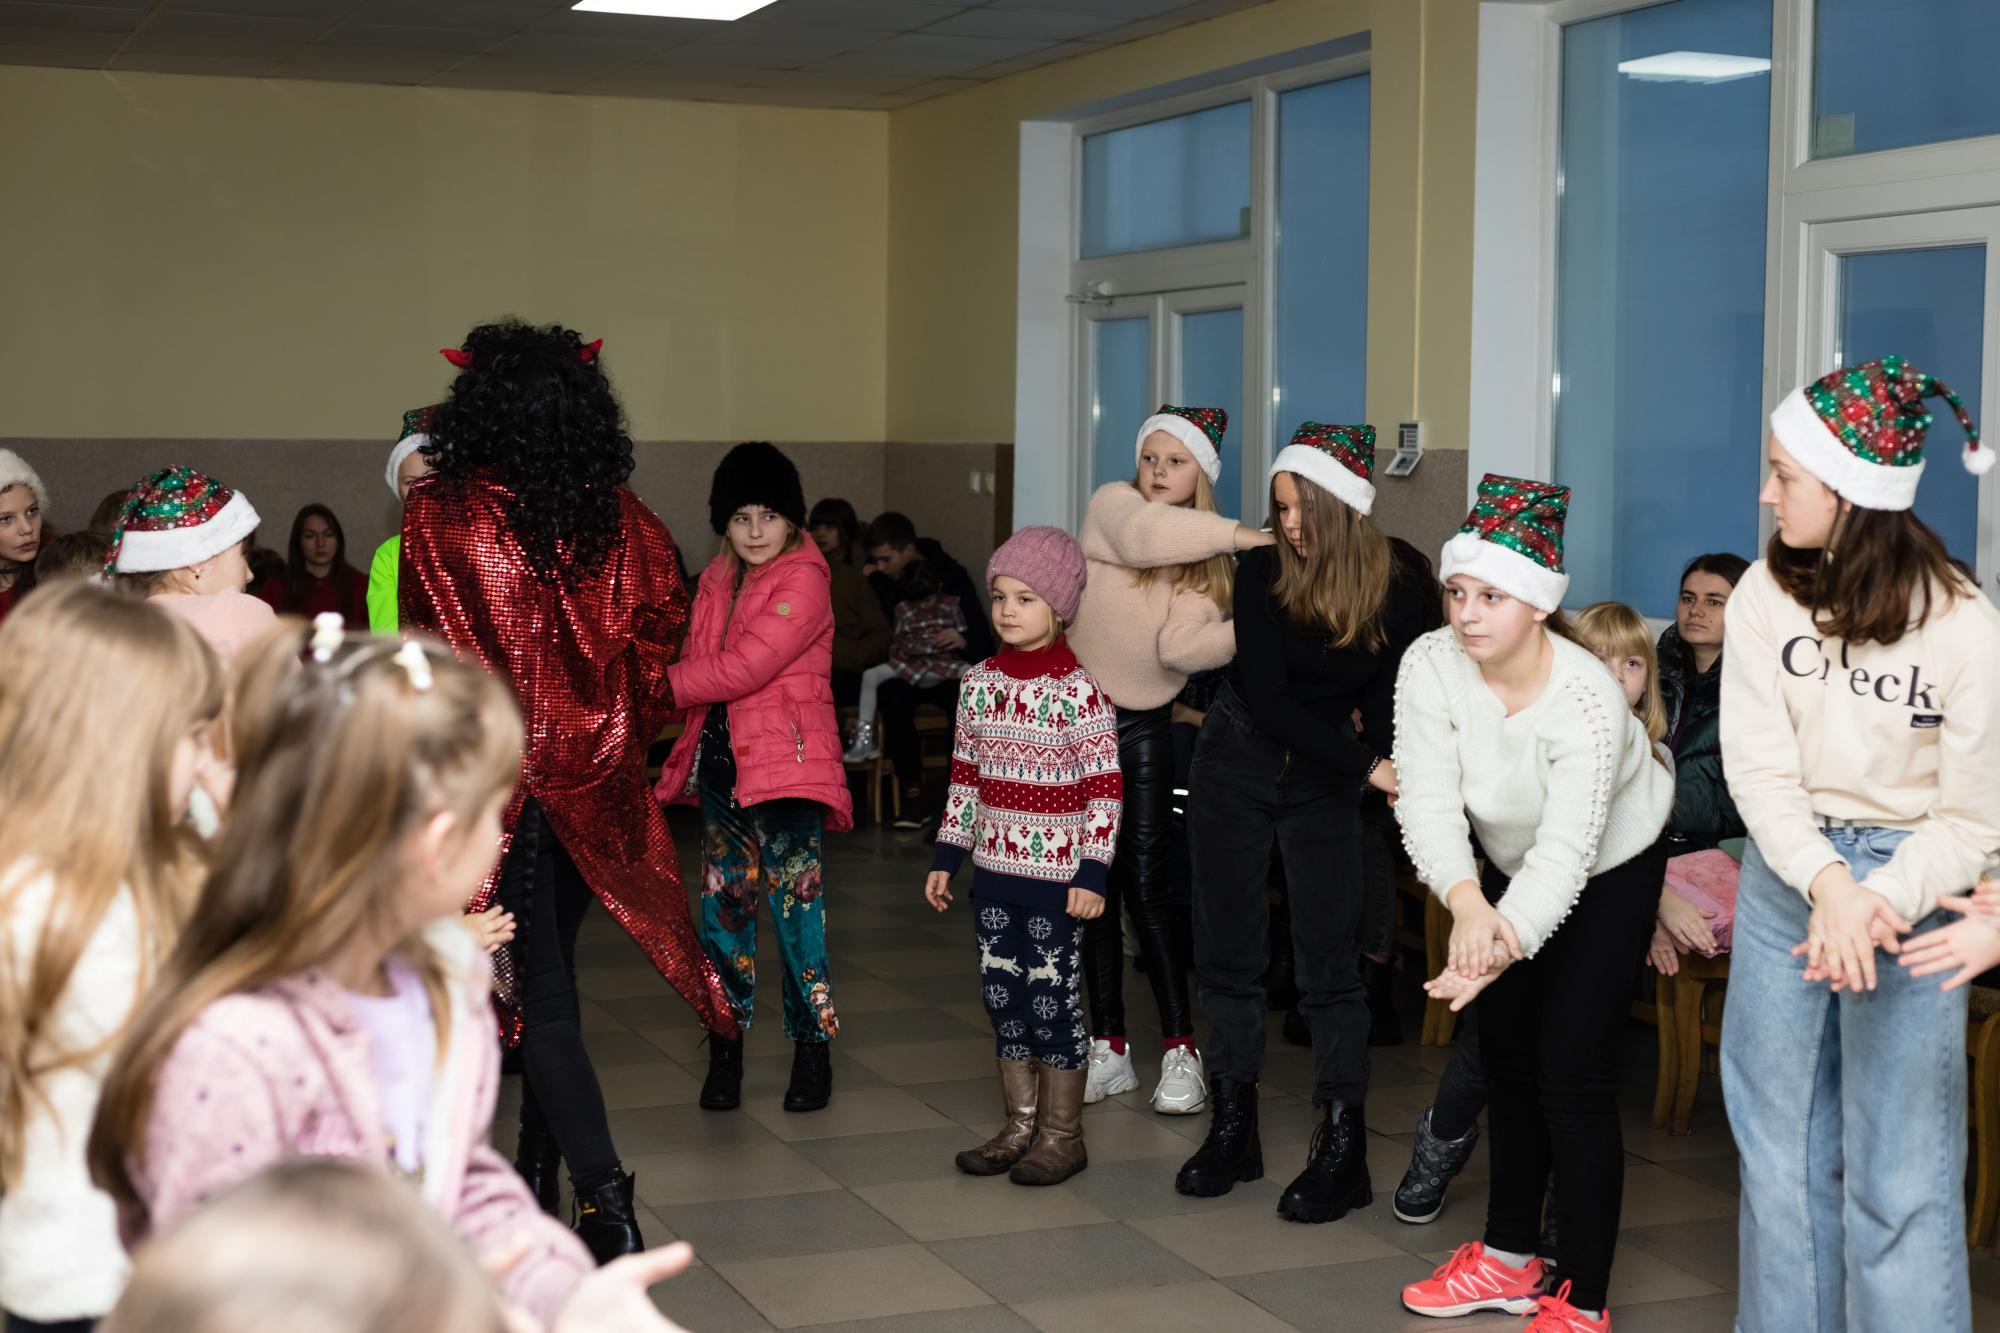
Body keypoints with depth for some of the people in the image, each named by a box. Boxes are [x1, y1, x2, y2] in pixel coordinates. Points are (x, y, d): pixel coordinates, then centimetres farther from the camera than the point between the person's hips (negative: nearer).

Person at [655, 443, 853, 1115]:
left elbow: (744, 668, -19)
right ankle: (725, 1052, 18)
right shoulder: (717, 579, 13)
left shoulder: (803, 582, -11)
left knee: (796, 905, -5)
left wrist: (660, 684, -12)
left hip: (785, 766, -7)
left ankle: (813, 1052, 6)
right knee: (723, 906, 9)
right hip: (720, 763, 7)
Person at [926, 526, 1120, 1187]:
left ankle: (1062, 1135, 16)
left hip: (1054, 877, -6)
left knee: (1053, 1002, 3)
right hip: (993, 872, 6)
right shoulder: (981, 682, 5)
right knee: (1004, 1000, 13)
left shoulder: (1079, 691, -12)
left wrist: (1091, 873, -16)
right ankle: (1020, 1126, 25)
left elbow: (1105, 790, -12)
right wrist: (946, 856, 12)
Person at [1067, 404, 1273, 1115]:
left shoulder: (1207, 560, 1)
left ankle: (1180, 1049, 5)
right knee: (1094, 886, 7)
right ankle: (1109, 1047, 16)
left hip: (1144, 728, 0)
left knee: (1146, 886, -4)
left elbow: (1182, 646, -18)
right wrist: (1235, 535, -28)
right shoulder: (1113, 504, -3)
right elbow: (1145, 535, -29)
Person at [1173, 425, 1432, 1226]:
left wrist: (1399, 775, -25)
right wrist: (1367, 768, -25)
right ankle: (1232, 1130, 18)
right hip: (1238, 761, 1)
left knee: (1329, 957, -6)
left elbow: (1386, 706, -5)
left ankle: (1342, 1149, 0)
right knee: (1228, 948, 5)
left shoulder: (1404, 594, -13)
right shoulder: (1263, 570, -14)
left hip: (1326, 776, -1)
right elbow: (1266, 696, -17)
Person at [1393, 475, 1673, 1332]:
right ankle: (1509, 1259, 33)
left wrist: (1503, 944, -55)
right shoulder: (1431, 666, -24)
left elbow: (1567, 851, -40)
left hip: (1610, 875, -5)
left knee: (1572, 1078, -9)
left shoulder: (1586, 699, -35)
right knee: (1505, 1060, 15)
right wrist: (1467, 902, -47)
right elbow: (1427, 800, -29)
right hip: (1510, 868, 5)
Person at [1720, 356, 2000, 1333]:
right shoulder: (1765, 596, -7)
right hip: (1786, 870, 4)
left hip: (1911, 880, -3)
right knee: (1781, 1143, 13)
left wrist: (1880, 901, -25)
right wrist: (1825, 883, -24)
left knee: (1899, 1174, 0)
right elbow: (1758, 767, -10)